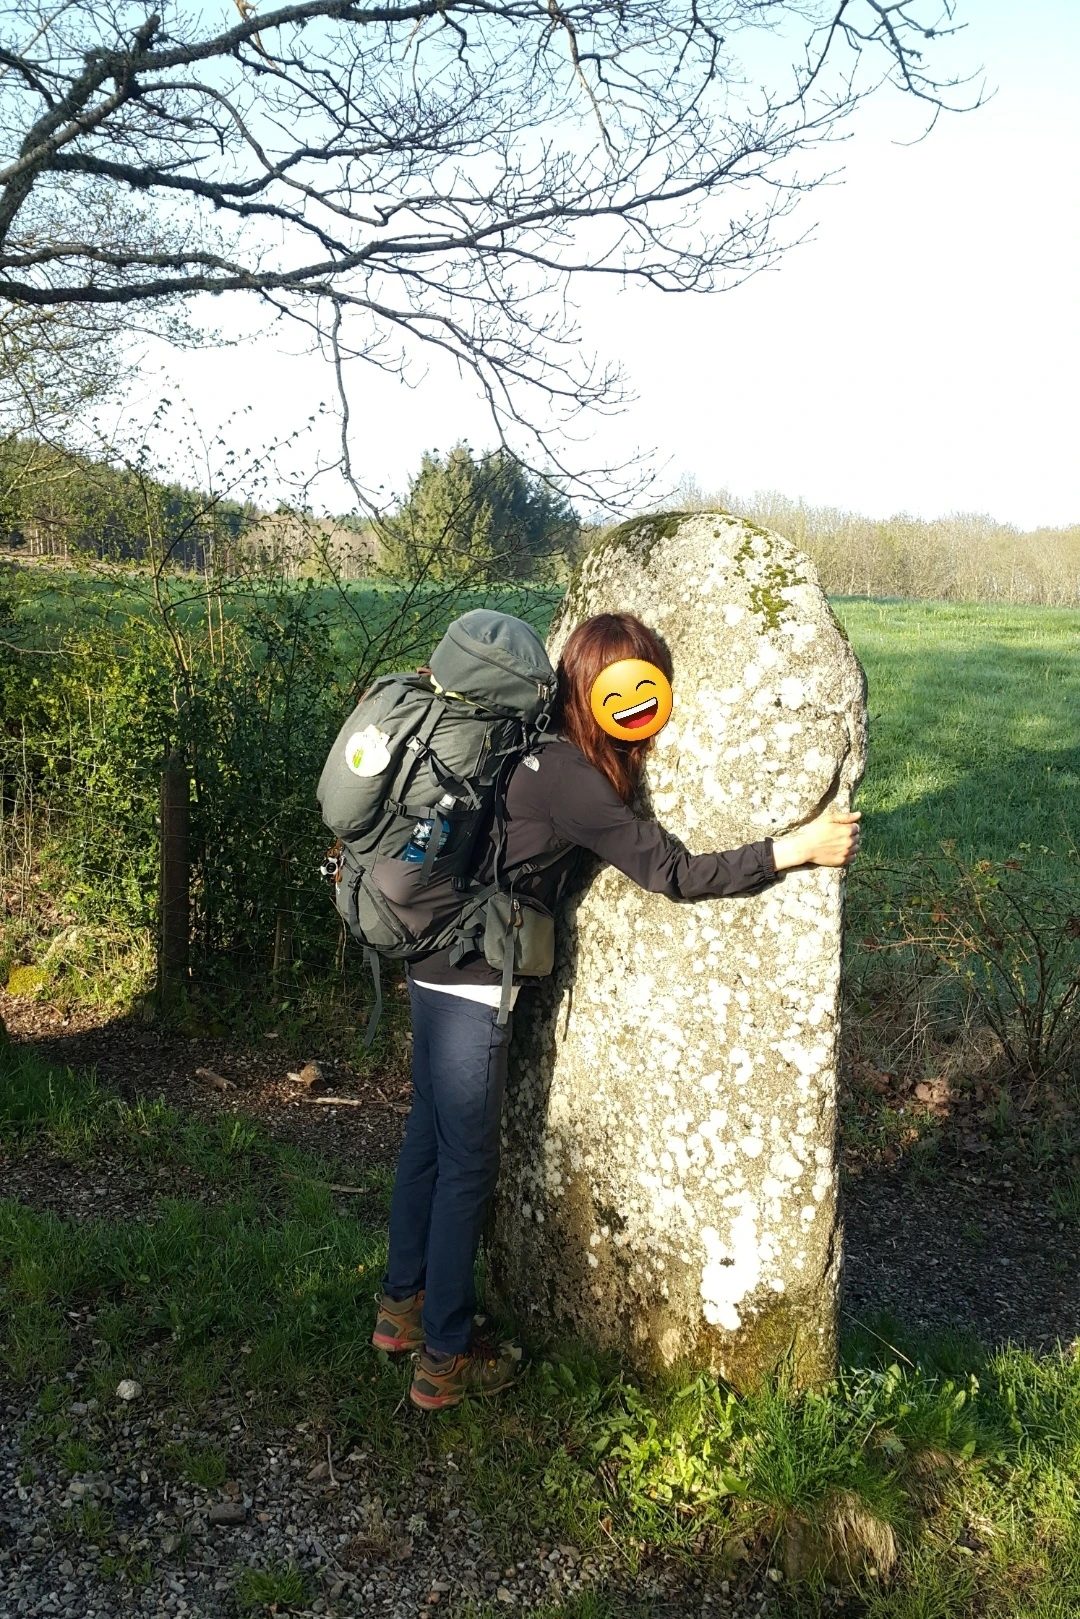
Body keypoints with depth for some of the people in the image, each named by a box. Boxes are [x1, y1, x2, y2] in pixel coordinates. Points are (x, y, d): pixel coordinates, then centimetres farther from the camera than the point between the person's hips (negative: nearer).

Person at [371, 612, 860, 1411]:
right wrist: (799, 847, -16)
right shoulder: (570, 777, -22)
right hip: (474, 987, -9)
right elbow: (675, 871, -20)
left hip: (436, 968, 9)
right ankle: (446, 1358, 20)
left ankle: (404, 1303, 39)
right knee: (468, 1169, 4)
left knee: (429, 1140, 21)